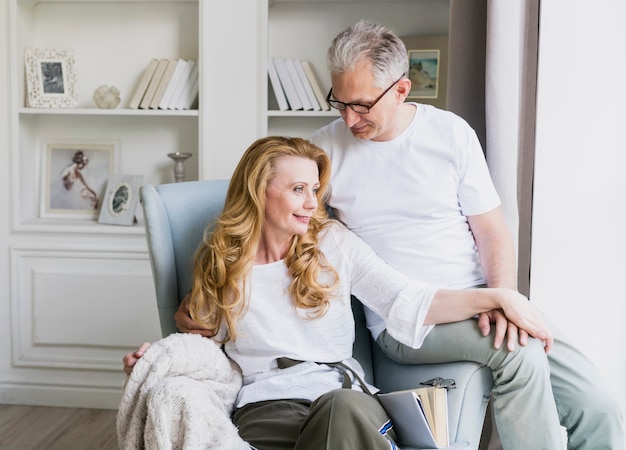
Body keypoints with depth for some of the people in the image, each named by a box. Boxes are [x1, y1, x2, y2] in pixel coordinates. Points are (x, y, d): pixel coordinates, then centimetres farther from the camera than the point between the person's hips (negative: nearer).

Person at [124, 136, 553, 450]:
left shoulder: (335, 243, 12)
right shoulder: (219, 262, 12)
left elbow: (408, 302, 3)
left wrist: (498, 297, -8)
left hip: (344, 395, 1)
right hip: (266, 404, -1)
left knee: (343, 407, -39)